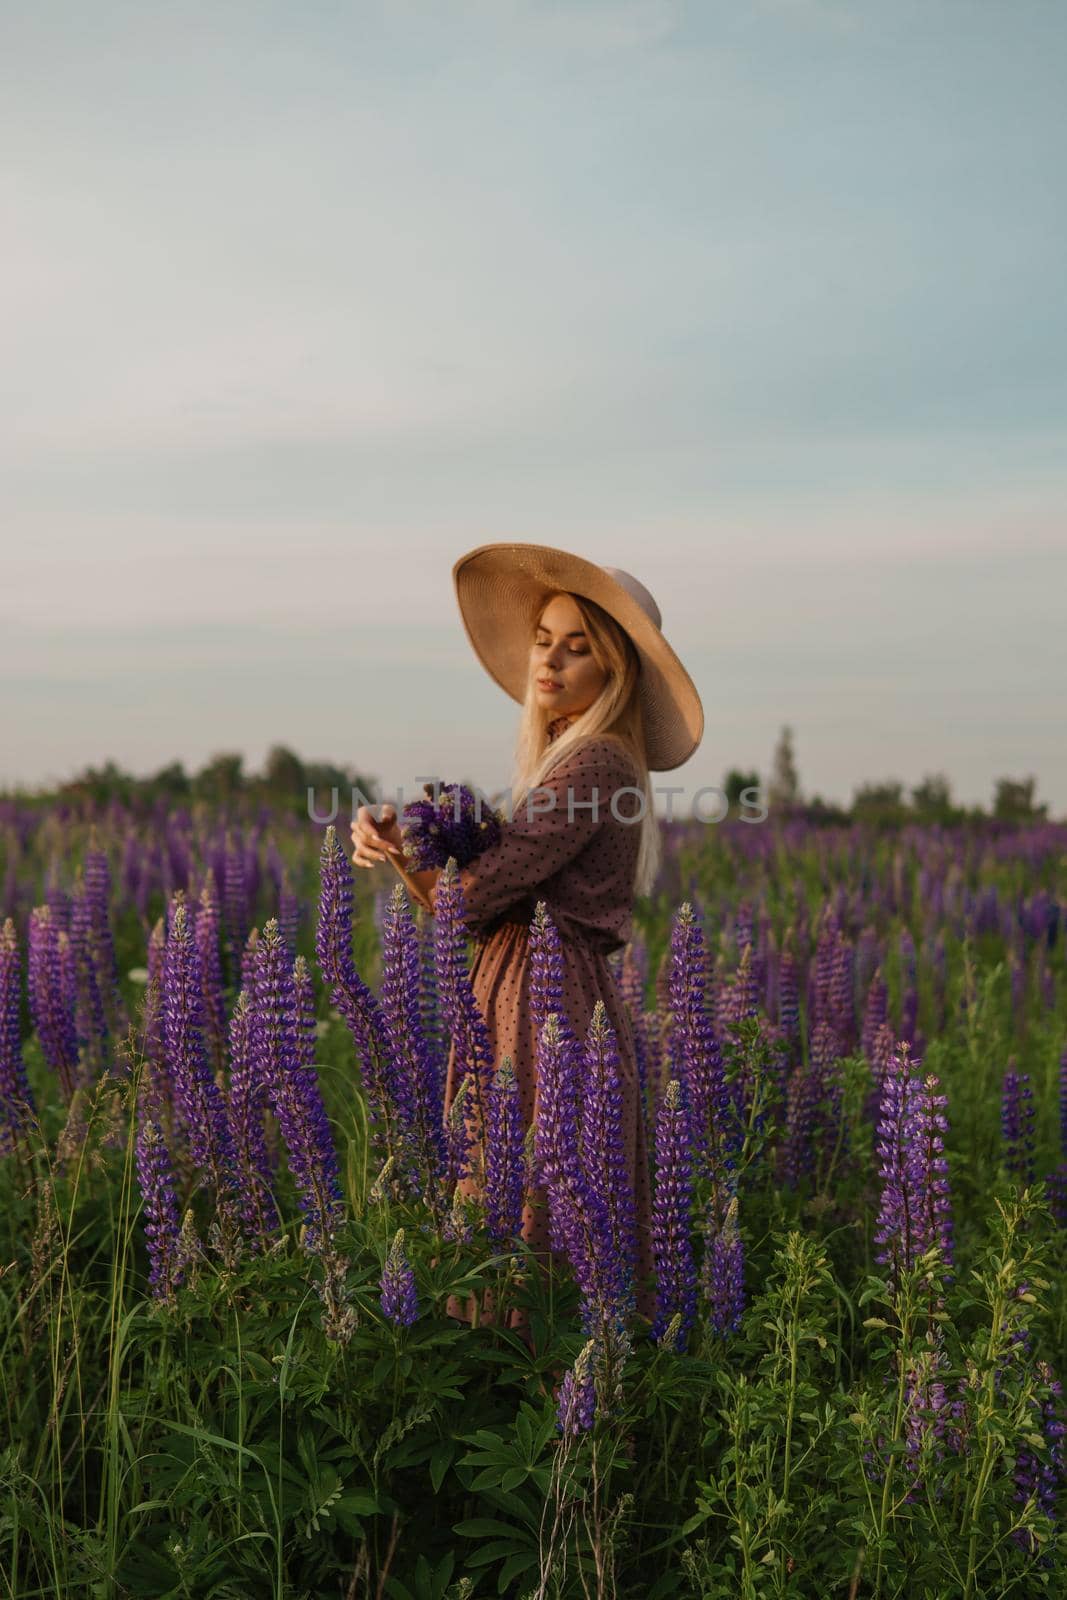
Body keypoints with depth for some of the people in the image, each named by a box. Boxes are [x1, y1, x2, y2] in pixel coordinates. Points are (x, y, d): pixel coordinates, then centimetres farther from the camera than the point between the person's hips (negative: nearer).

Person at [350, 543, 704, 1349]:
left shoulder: (596, 765, -14)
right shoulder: (564, 761, 15)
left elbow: (473, 895, -19)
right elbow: (476, 910, 9)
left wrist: (399, 845, 2)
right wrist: (389, 836, -8)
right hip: (516, 1006, 10)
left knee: (547, 1245, -3)